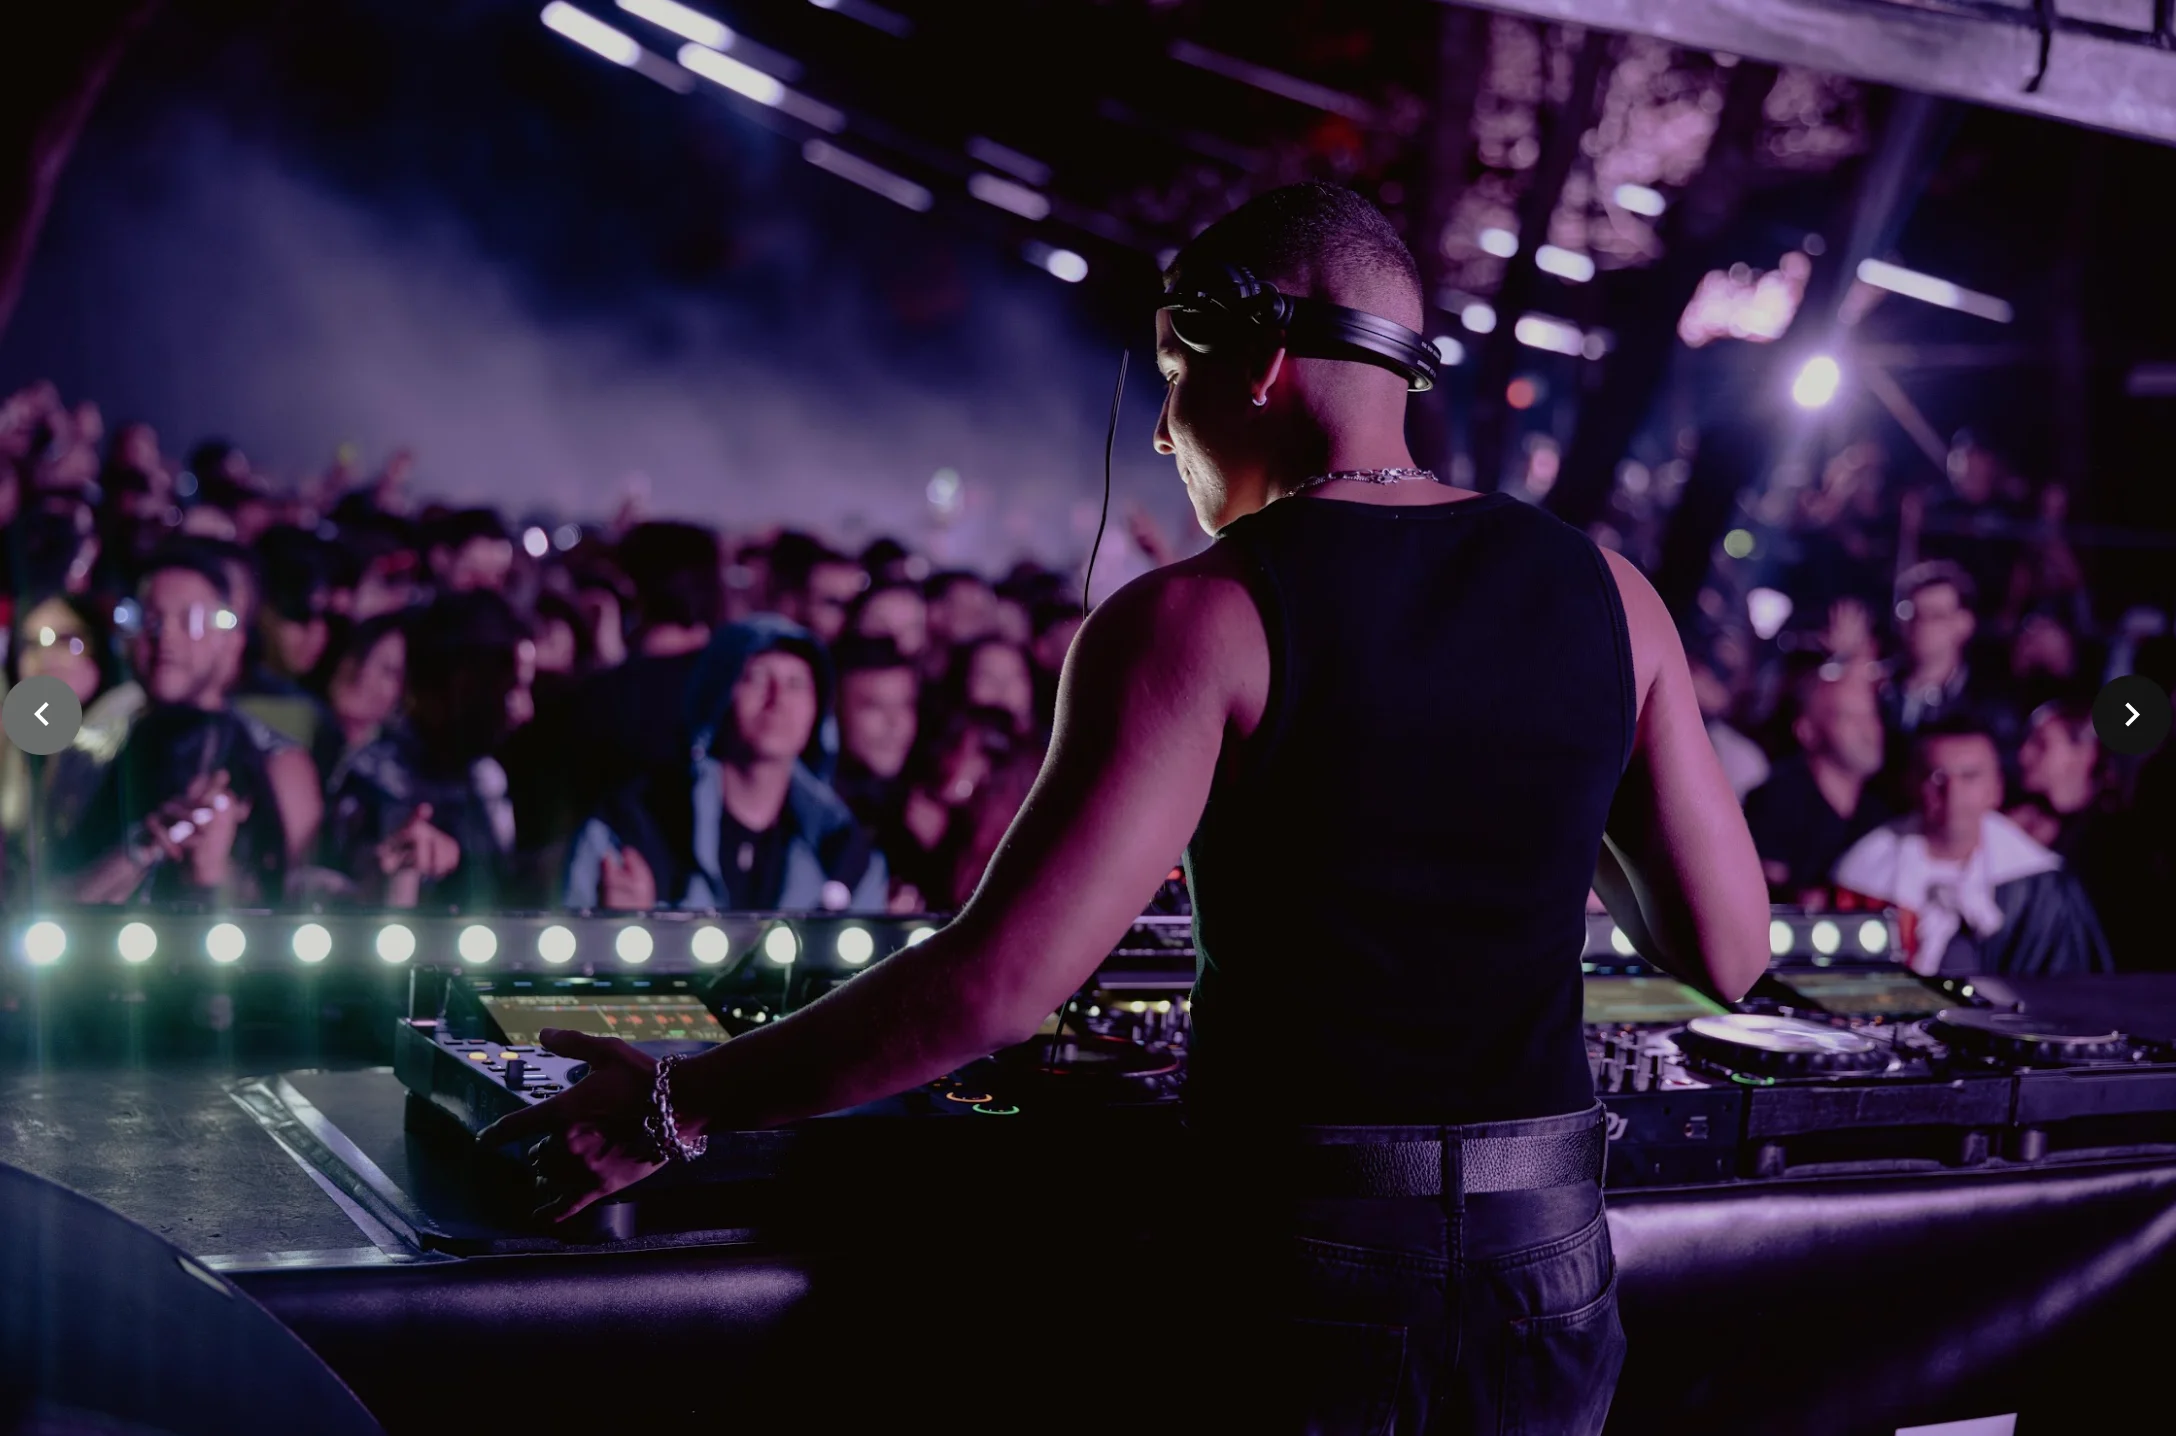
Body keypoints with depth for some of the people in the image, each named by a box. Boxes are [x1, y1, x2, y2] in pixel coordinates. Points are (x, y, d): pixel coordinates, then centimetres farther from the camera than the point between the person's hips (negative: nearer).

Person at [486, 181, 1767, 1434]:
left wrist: (672, 1109, -9)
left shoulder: (1197, 621, -12)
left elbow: (1002, 982, -19)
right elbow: (1728, 950, 5)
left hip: (1307, 1263, -4)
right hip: (1548, 1265, 5)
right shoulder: (1603, 591, 2)